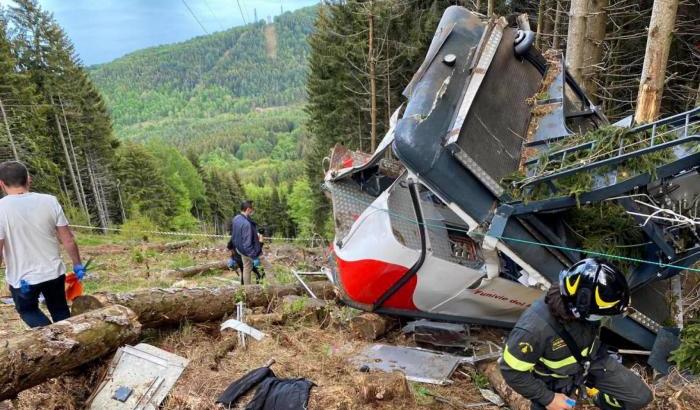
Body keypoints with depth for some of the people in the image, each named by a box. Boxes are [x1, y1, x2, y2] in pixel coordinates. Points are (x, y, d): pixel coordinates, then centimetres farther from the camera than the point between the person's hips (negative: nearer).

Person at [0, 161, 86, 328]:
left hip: (21, 278, -2)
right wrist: (77, 265, 8)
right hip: (54, 272, 2)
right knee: (60, 311, 22)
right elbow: (68, 240, -5)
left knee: (27, 310, 23)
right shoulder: (49, 201, -8)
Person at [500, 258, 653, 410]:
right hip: (556, 380, -4)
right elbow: (512, 370, -27)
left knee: (641, 397, 5)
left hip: (592, 361, 4)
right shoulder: (534, 328, -41)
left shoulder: (583, 310, -24)